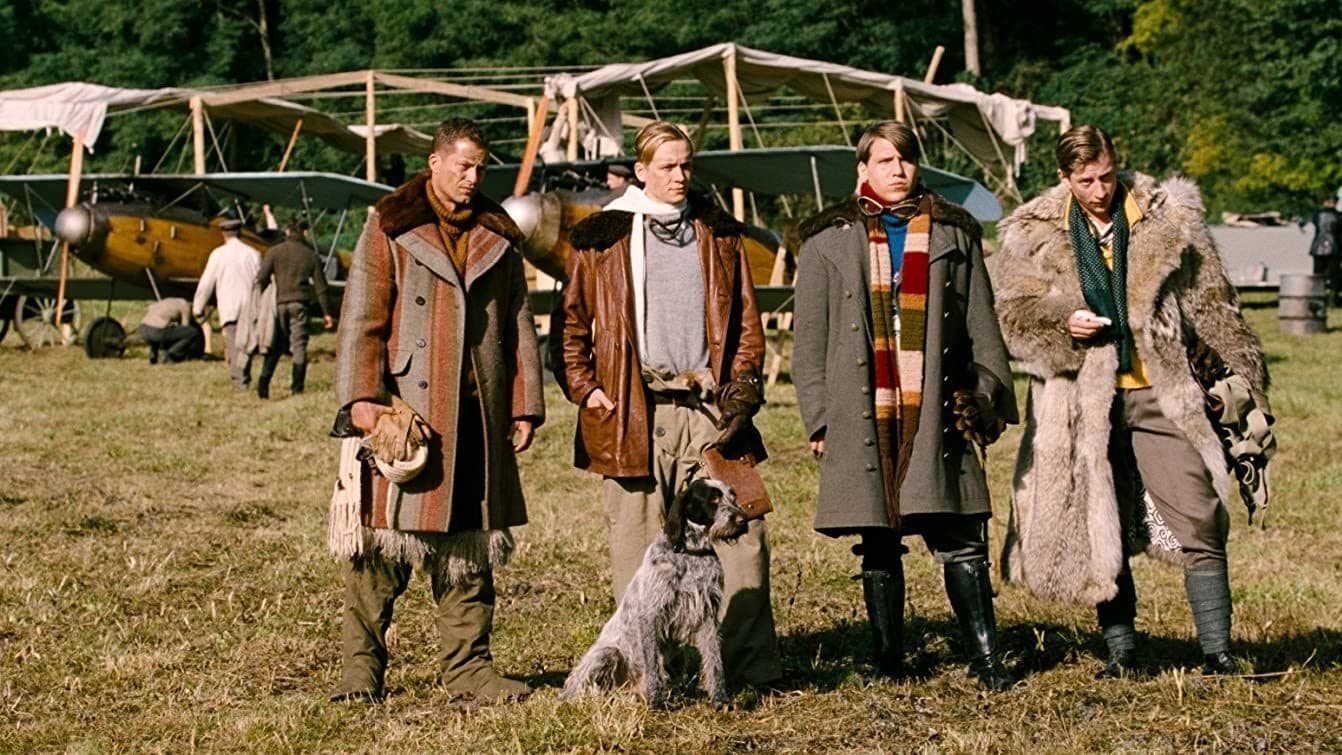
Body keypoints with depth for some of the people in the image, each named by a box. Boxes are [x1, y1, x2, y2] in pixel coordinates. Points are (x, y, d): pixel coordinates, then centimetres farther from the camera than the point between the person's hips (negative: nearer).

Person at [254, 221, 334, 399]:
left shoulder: (275, 251, 4)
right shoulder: (311, 255, 8)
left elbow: (261, 278, -3)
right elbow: (320, 286, 9)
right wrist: (326, 312, 14)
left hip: (279, 303, 0)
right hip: (300, 304, 0)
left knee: (275, 345, 7)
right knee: (299, 346, 3)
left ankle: (264, 381, -10)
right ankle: (297, 387, -2)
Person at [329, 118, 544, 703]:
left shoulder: (498, 238, 15)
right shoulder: (390, 229, 2)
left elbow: (518, 326, 17)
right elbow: (361, 319, -4)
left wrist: (525, 405, 11)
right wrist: (362, 398, -14)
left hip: (478, 414, 4)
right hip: (403, 411, -4)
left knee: (471, 543, 6)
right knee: (384, 535, -3)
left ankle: (466, 666, 12)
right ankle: (362, 665, 6)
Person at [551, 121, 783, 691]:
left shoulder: (720, 234, 15)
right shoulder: (602, 237, 7)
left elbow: (746, 320, 18)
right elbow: (570, 322, 10)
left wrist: (742, 383, 5)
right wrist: (585, 389, -1)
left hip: (707, 410, 2)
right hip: (633, 413, -2)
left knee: (740, 536, -5)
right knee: (638, 547, 1)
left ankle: (752, 665, -2)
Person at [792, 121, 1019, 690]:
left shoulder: (953, 235, 11)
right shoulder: (828, 241, 6)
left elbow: (981, 328, 12)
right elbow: (809, 341, 5)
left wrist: (989, 398, 7)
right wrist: (818, 419, 1)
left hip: (936, 414, 1)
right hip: (864, 417, 0)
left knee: (961, 539, -3)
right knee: (879, 547, 6)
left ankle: (985, 658, 3)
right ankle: (887, 664, 15)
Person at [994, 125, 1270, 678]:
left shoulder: (1167, 219, 3)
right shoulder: (1033, 235, 3)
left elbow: (1212, 305, 8)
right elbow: (1013, 316, 4)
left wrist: (1244, 379, 9)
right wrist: (1062, 322, -16)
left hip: (1160, 394, -1)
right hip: (1083, 401, 1)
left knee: (1198, 520, -7)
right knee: (1100, 531, 6)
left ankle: (1217, 652, -2)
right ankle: (1120, 650, 17)